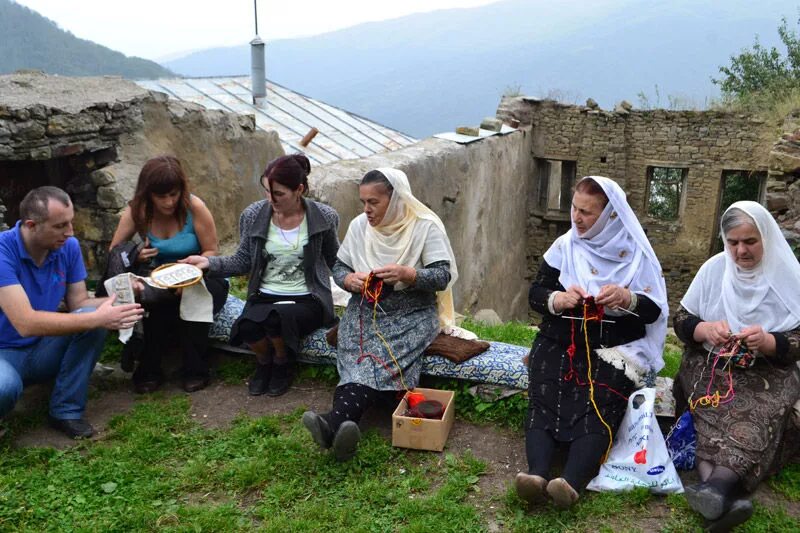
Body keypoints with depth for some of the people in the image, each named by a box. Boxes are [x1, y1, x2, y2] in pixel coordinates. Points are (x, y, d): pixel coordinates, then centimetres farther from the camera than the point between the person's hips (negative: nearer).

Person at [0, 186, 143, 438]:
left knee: (92, 316, -21)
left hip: (43, 350, 6)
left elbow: (78, 304, -1)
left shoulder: (69, 246, -6)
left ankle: (66, 411, -9)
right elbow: (26, 323, -32)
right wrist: (97, 319, -35)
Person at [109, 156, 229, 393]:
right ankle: (149, 371, -10)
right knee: (156, 304, -33)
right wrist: (134, 257, -28)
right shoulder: (136, 211, -6)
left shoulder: (194, 207, -15)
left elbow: (211, 252, -11)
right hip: (161, 282, 2)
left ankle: (196, 371, -13)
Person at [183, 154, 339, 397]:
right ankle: (265, 361, 8)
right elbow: (243, 261, 6)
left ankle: (284, 364, 2)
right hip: (265, 295, 2)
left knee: (277, 317, -35)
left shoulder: (324, 217, -5)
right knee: (245, 326, -31)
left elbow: (334, 261, 9)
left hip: (306, 298, -2)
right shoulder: (253, 215, -1)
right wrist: (209, 263, -7)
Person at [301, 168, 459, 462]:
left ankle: (336, 420, -48)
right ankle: (343, 426, -47)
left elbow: (443, 276, -12)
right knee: (359, 353, -27)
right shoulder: (359, 225, 5)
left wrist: (407, 274, -30)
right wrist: (349, 279, -12)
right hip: (366, 309, 4)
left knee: (381, 354, -31)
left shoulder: (425, 226, -7)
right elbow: (338, 267, 12)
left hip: (412, 313, -3)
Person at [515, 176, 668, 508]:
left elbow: (655, 310, 0)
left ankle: (571, 483, -46)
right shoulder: (564, 246, 8)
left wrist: (628, 299, -23)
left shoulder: (635, 253, 2)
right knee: (544, 402, -24)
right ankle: (538, 476, -42)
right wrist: (555, 299, -15)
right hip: (559, 343, 2)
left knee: (597, 406, -28)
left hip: (614, 348, -2)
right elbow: (534, 293, 9)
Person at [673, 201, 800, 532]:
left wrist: (768, 342, -26)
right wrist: (706, 329, -19)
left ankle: (718, 485, -56)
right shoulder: (714, 269, 3)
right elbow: (681, 321, 4)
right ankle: (724, 494, -52)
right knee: (717, 408, -31)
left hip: (768, 371, -1)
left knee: (757, 412, -34)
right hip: (711, 365, 1)